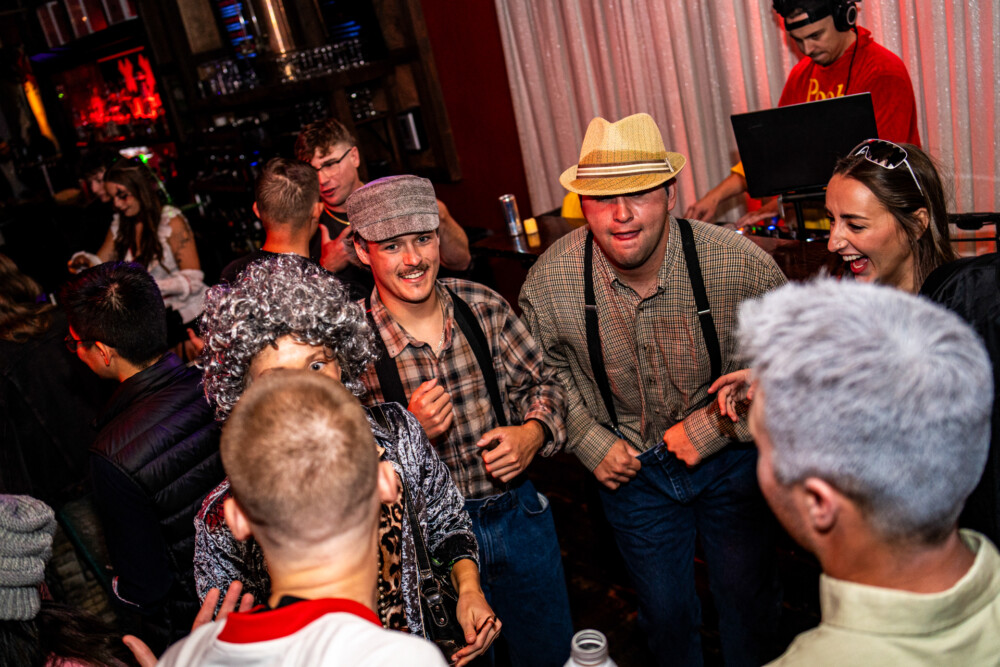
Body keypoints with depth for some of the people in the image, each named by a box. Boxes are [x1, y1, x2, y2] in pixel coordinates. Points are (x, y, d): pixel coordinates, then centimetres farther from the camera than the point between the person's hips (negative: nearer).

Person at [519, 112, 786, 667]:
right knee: (665, 611, 19)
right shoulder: (551, 280, -20)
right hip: (630, 465, 1)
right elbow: (545, 367, 0)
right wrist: (592, 444, -7)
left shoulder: (740, 264, -25)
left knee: (746, 598, 18)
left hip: (730, 456, -1)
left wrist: (712, 427, -16)